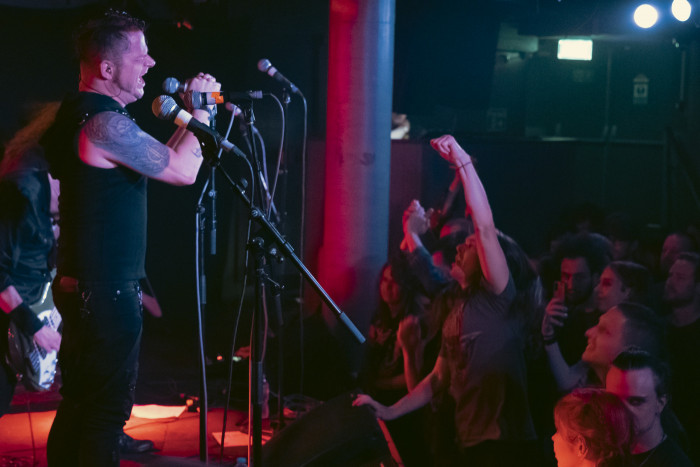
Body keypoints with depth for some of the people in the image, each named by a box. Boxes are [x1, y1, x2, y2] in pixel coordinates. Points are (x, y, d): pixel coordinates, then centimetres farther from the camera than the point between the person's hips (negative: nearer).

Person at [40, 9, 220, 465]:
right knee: (108, 410, -4)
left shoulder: (75, 114, 13)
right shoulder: (107, 123, -19)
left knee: (78, 406, 17)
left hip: (78, 287, 10)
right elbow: (184, 171, -16)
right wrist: (200, 111, -5)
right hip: (108, 294, -10)